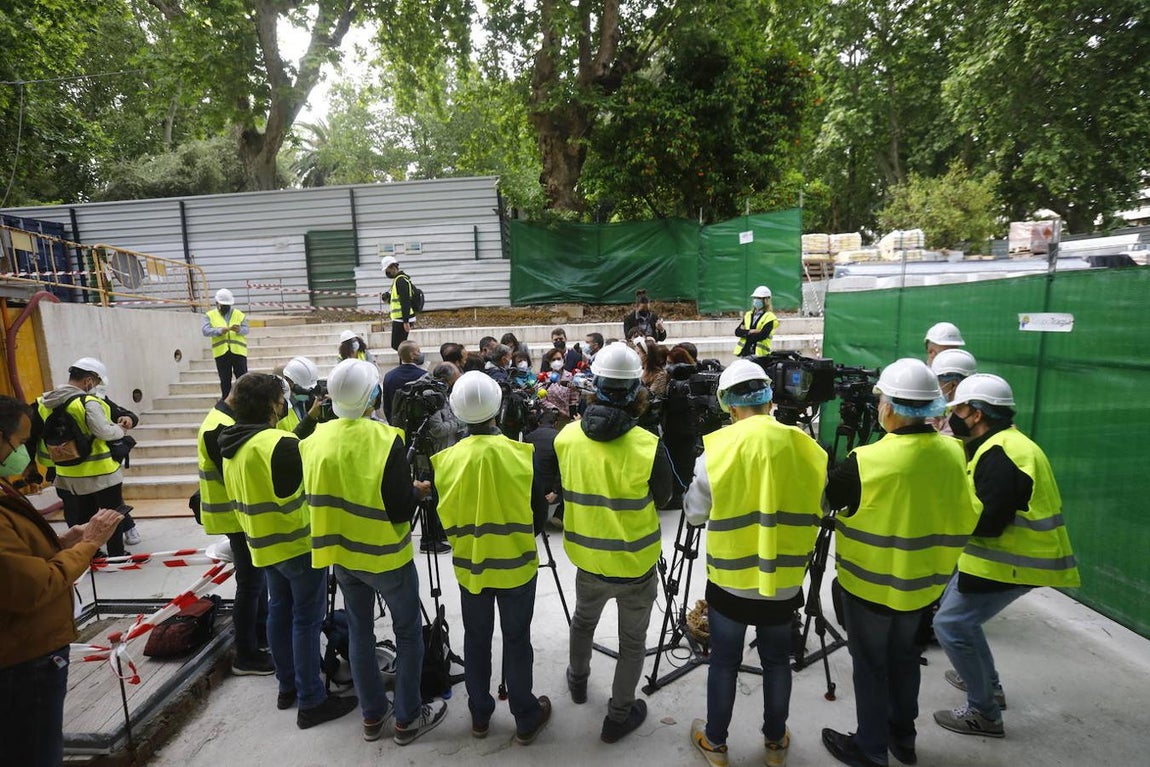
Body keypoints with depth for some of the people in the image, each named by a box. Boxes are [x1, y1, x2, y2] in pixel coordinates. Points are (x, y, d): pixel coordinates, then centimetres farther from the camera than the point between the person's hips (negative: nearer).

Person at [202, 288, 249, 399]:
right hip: (221, 353, 1)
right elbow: (205, 330, -3)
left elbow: (247, 330, 0)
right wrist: (220, 330, -21)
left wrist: (239, 329, -23)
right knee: (225, 381, 8)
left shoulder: (239, 314, 11)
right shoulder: (210, 315, 10)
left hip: (238, 351, 0)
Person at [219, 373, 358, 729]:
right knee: (306, 620, 2)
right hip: (299, 543, -9)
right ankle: (311, 701, 12)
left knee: (279, 611, 20)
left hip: (264, 544, 9)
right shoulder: (279, 444, -26)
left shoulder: (232, 447, 3)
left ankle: (287, 686, 35)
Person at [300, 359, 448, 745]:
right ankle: (407, 718, 25)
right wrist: (418, 490, -3)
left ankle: (372, 715, 34)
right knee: (408, 632, 14)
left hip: (342, 553, 6)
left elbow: (317, 496, 4)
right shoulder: (386, 440, -25)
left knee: (359, 632, 20)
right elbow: (400, 510, -22)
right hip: (386, 555, -5)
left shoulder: (317, 438, -7)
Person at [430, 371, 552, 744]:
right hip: (517, 565, -1)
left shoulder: (446, 459, -14)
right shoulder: (522, 454, -18)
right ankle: (526, 719, 30)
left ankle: (480, 715, 37)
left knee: (476, 640, 20)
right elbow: (539, 512, -6)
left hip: (470, 565, 2)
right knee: (517, 641, 14)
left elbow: (444, 517, -1)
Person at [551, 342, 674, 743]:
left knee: (583, 619, 31)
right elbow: (662, 498, -5)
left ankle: (578, 679, 54)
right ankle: (619, 715, 36)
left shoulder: (566, 437, -14)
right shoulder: (649, 446, -24)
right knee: (632, 641, 20)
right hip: (636, 564, -3)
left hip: (588, 559, 4)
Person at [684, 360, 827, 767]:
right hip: (784, 581, 3)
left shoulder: (718, 449, -17)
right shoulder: (807, 449, -9)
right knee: (777, 661, 22)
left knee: (724, 663, 16)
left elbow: (694, 512, -6)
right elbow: (816, 511, 6)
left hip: (730, 579, -2)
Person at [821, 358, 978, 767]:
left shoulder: (868, 461, -28)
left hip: (871, 582, -6)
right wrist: (937, 558, 16)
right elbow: (963, 520, 3)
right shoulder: (952, 451, -8)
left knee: (870, 663, 12)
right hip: (921, 580, 6)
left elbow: (821, 497, -12)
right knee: (903, 656, 24)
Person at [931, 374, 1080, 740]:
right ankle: (986, 682, 36)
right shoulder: (1000, 445, 10)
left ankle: (984, 713, 6)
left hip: (1013, 561, -10)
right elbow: (976, 502, 14)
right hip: (1004, 554, 11)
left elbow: (986, 522, -27)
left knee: (951, 624, -8)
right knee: (957, 610, 22)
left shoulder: (1001, 454, -23)